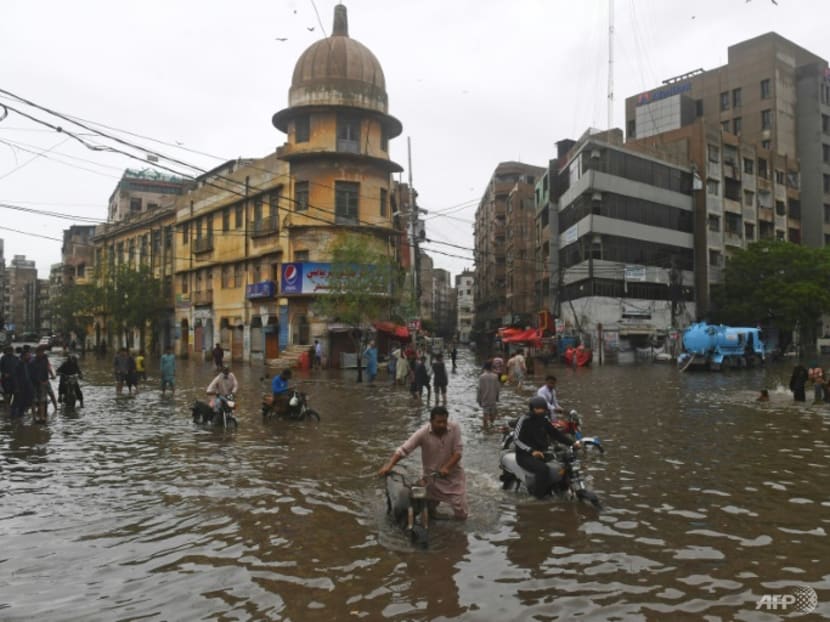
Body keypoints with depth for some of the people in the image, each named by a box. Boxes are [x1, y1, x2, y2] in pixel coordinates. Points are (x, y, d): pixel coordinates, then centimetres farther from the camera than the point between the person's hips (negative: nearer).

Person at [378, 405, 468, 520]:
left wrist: (447, 467, -29)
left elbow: (458, 451, -16)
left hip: (453, 474, 1)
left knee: (461, 515, 2)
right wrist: (389, 466, -35)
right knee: (428, 509, 14)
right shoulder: (423, 433, -23)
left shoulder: (455, 428, -19)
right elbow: (403, 449, -24)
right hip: (432, 476, 0)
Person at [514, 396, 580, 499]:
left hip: (541, 453, 7)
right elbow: (518, 440, -18)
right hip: (525, 455, -7)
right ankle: (537, 496, -16)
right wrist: (532, 451, -32)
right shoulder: (524, 420, -13)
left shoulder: (544, 419, 8)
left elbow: (555, 433, 5)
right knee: (543, 469, -32)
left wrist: (572, 442, -9)